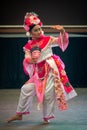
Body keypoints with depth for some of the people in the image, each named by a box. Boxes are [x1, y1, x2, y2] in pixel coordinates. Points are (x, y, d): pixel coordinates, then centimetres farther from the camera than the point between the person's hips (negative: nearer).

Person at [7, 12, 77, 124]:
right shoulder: (28, 46, 4)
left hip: (50, 69, -3)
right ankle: (19, 114, 14)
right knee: (26, 89, -1)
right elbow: (27, 60, 1)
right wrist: (29, 60, -23)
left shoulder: (48, 40, -1)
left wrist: (62, 31, -29)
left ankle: (46, 117, 16)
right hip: (38, 72, 3)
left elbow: (61, 41, -10)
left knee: (48, 93, -3)